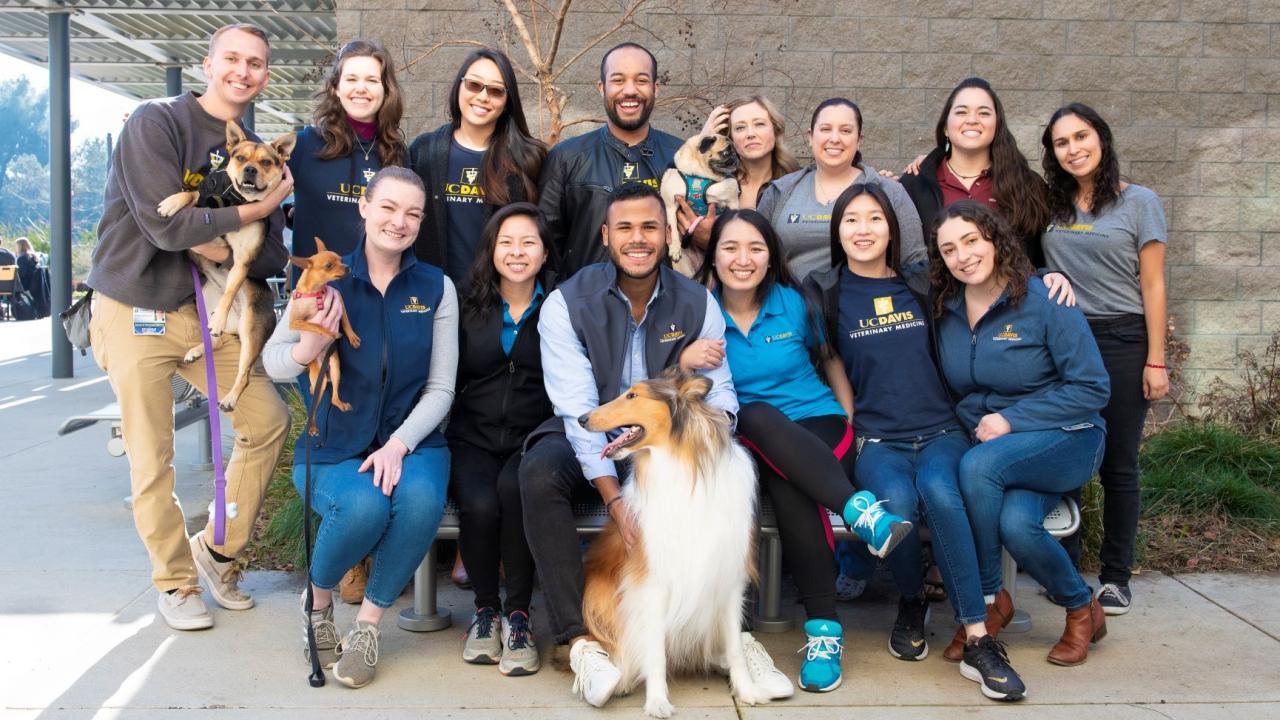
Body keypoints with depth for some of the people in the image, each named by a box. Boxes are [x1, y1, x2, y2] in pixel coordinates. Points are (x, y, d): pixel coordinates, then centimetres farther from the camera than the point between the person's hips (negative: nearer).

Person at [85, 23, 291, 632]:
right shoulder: (156, 122, -11)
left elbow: (271, 256, 0)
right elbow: (166, 224, -24)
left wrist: (213, 244, -19)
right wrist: (260, 208, -17)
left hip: (205, 309, 5)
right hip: (134, 312, -5)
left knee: (268, 421, 2)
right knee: (152, 462, 1)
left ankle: (217, 551, 20)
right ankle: (175, 582, 20)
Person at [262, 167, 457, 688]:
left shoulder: (436, 287, 2)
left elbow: (440, 388, -1)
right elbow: (273, 364, -5)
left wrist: (399, 445, -17)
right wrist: (310, 347, -28)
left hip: (411, 440, 1)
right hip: (334, 446, -1)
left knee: (421, 499, -32)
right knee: (364, 505, -32)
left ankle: (367, 626, -8)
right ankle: (318, 600, 3)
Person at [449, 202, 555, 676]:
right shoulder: (467, 307, 12)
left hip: (534, 438, -1)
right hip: (473, 439, 1)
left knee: (515, 487, -34)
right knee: (480, 504, -29)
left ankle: (518, 614, -16)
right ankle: (485, 609, -2)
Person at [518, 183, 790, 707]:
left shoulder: (697, 303, -1)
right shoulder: (567, 303, -10)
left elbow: (720, 394, -6)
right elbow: (578, 409, -19)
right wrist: (614, 497, -31)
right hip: (589, 445, -2)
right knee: (539, 473, -33)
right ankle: (580, 643, -31)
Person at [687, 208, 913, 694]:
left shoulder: (792, 302, 5)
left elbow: (830, 359, 20)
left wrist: (848, 425, 9)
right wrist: (686, 362, -22)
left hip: (818, 424, 0)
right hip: (747, 443, 0)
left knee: (789, 489, -36)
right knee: (756, 416, -37)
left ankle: (824, 628, -32)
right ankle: (857, 508, -40)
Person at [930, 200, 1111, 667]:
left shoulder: (1044, 301, -10)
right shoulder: (945, 311, 4)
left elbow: (1093, 388, -10)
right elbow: (952, 391, 15)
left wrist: (1011, 420, -15)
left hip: (1066, 439, -3)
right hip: (987, 443, 4)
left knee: (979, 466, -32)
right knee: (1015, 523, -29)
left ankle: (988, 601, -13)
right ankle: (1080, 605, -1)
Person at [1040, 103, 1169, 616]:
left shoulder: (1138, 202, 0)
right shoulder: (1048, 205, 8)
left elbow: (1152, 286, -1)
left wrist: (1155, 360, -7)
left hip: (1120, 341, -3)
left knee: (1118, 463, 3)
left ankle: (1115, 576, 14)